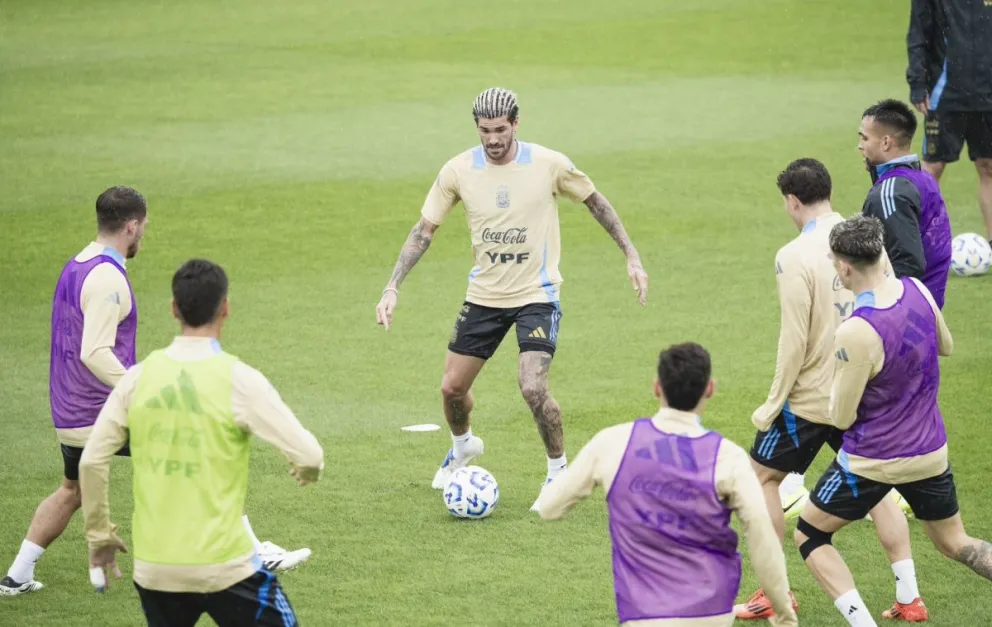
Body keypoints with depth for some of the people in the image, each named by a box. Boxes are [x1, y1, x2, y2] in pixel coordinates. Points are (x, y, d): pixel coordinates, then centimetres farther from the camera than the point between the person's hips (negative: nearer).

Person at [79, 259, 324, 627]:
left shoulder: (139, 378, 0)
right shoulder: (238, 380, -10)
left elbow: (91, 461, 3)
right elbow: (308, 455, -11)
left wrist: (99, 535, 15)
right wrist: (307, 472, 13)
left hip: (153, 567, 4)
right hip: (224, 565, -4)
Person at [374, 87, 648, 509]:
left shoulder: (549, 165, -14)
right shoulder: (458, 170, -9)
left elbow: (596, 202, 2)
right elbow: (424, 229, -1)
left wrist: (632, 258, 1)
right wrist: (392, 288, -9)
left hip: (537, 294, -3)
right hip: (484, 295, 3)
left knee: (533, 387, -21)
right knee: (452, 387, 9)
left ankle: (558, 469, 3)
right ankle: (462, 446, 43)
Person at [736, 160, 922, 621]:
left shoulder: (795, 257, -18)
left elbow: (795, 341, -18)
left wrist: (774, 404, -8)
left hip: (812, 394, -6)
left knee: (762, 476, 12)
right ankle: (909, 596, 14)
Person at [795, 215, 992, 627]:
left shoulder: (855, 334, -27)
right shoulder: (918, 291, -7)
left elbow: (842, 418, -17)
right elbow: (945, 346, 14)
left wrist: (839, 376, 1)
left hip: (874, 463, -6)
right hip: (931, 452, 6)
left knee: (810, 535, 13)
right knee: (955, 543, 24)